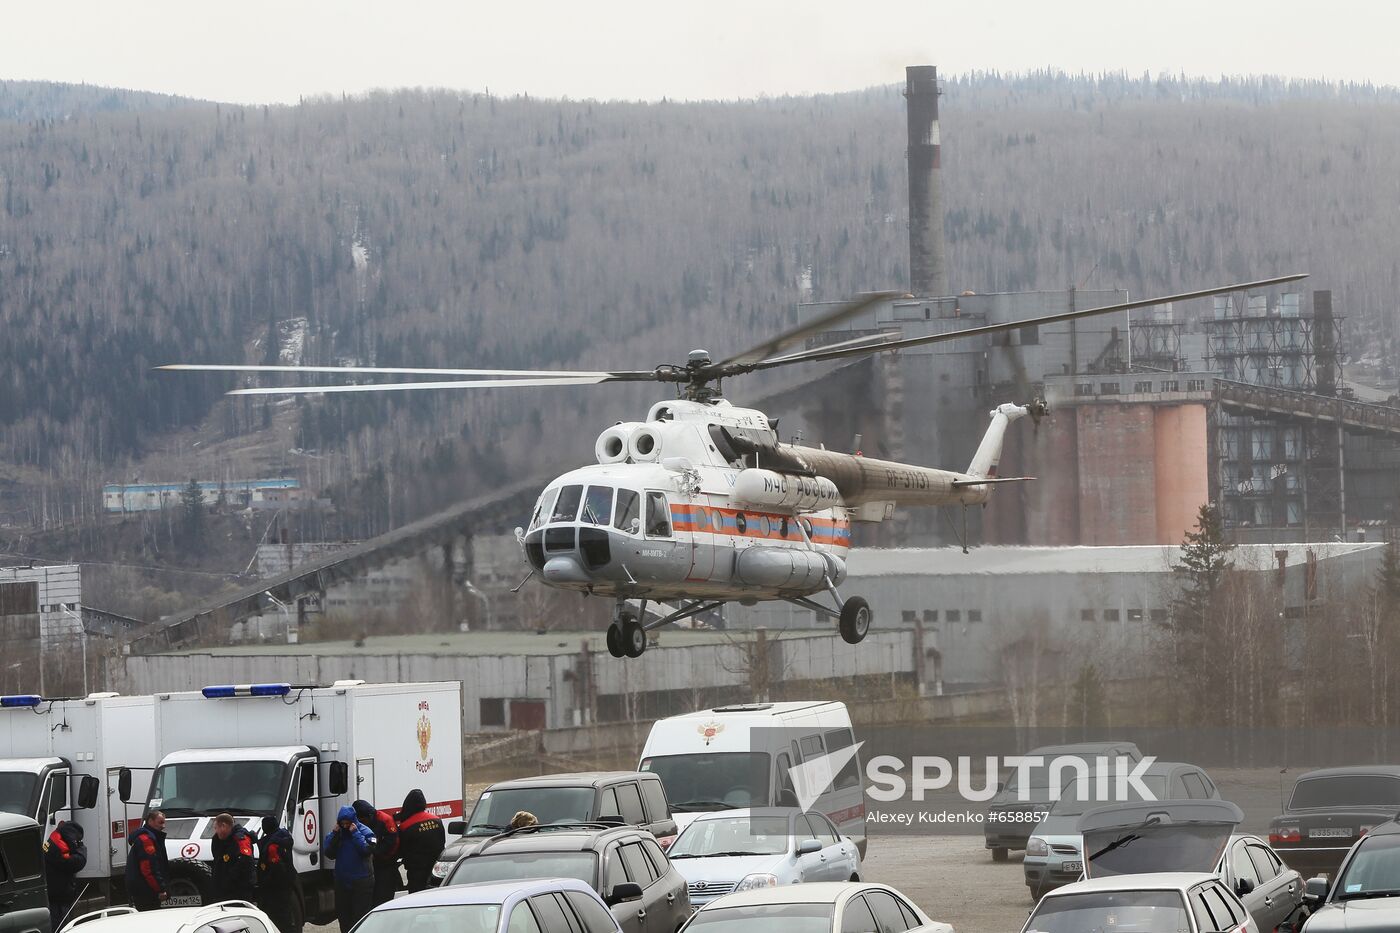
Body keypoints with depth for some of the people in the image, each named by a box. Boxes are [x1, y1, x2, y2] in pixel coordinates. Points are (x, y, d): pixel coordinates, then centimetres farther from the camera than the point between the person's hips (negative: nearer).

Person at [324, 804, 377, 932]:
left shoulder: (364, 831, -4)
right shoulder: (337, 833, 8)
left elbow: (367, 850, -19)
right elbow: (329, 853, 1)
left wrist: (355, 833, -18)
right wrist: (334, 834, -8)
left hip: (361, 882, -5)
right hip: (342, 881, 5)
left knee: (360, 916, -7)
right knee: (343, 916, 10)